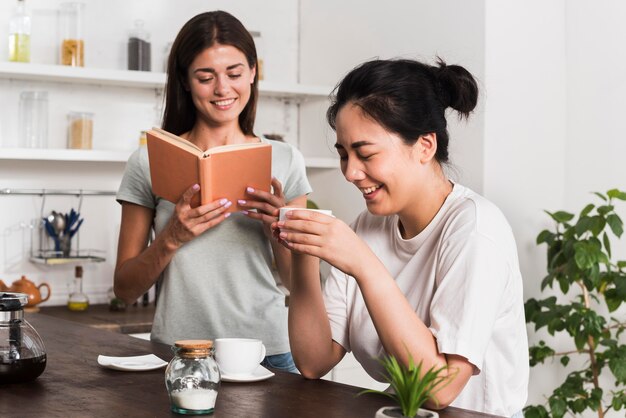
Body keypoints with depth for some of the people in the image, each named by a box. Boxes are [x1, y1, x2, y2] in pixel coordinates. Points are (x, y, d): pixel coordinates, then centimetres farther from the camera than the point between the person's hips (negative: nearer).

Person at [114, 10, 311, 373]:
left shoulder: (284, 160, 6)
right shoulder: (150, 162, 3)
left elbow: (299, 282, 9)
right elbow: (126, 289, 5)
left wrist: (279, 228, -10)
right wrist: (172, 237, -12)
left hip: (268, 348, 1)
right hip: (177, 352, -1)